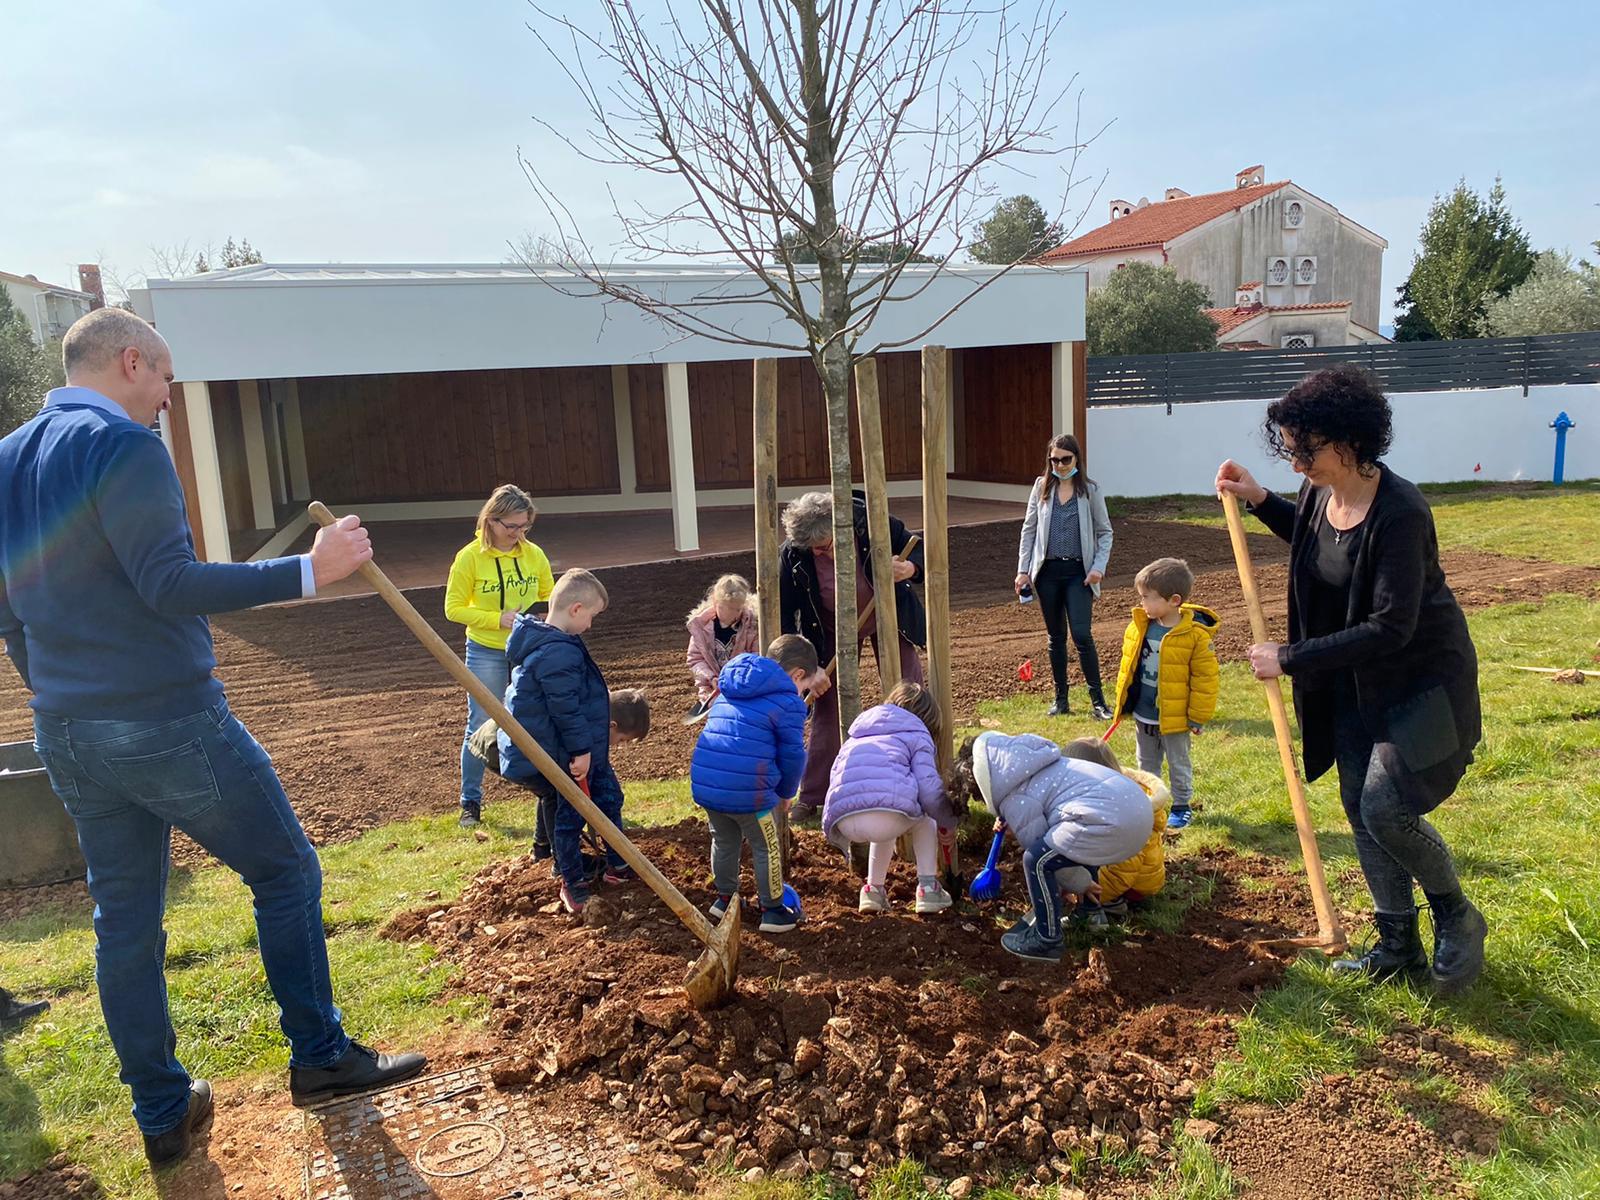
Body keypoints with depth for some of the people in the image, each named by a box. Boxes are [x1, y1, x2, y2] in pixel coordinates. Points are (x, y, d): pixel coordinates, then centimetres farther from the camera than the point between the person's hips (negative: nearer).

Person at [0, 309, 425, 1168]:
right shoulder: (124, 446, -13)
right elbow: (168, 584, -22)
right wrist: (307, 571, -23)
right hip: (170, 722, -8)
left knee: (123, 921, 14)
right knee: (285, 873, 8)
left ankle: (162, 1114, 25)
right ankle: (318, 1057, 18)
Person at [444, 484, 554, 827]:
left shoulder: (534, 555, -1)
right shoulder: (469, 558, -11)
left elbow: (549, 597, 10)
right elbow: (453, 608, -9)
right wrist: (499, 620, -20)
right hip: (486, 655, -2)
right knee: (480, 729, 4)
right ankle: (471, 803, 19)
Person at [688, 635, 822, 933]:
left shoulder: (727, 691, 19)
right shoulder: (789, 702, -4)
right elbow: (792, 756, -1)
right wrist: (785, 792, 18)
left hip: (704, 783, 7)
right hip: (748, 790, -7)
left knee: (724, 841, 28)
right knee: (766, 849, 13)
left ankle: (725, 897, 41)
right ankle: (772, 910, 24)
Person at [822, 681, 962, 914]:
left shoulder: (855, 737, 35)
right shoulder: (917, 734, 18)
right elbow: (929, 789, 5)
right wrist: (948, 823, 23)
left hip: (844, 824, 5)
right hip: (889, 816, -5)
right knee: (923, 815, 31)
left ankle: (873, 889, 29)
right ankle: (928, 888, 23)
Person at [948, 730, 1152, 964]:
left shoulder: (1014, 798, -2)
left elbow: (1037, 844, 3)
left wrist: (1079, 883, 17)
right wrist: (1009, 823, 25)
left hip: (1112, 818, -10)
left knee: (1036, 861, -4)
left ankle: (1047, 941, 7)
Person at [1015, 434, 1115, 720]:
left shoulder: (1090, 490, 1)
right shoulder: (1041, 487, 6)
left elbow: (1105, 532, 5)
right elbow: (1029, 529, 9)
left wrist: (1099, 567, -9)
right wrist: (1023, 570, 2)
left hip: (1078, 572, -2)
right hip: (1047, 570, 2)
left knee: (1082, 635, -10)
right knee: (1056, 637, 10)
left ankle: (1097, 699, 2)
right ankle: (1060, 698, 20)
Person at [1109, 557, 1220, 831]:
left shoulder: (1195, 634, -21)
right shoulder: (1140, 626, -5)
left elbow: (1205, 678, -15)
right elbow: (1128, 665, 8)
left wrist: (1199, 717, -12)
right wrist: (1122, 701, 10)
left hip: (1174, 717, -5)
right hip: (1142, 714, 5)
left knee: (1179, 765, 14)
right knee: (1146, 764, 21)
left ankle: (1182, 806, 31)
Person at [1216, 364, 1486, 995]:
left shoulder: (1398, 512, -29)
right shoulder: (1319, 494, -5)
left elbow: (1390, 628, -30)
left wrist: (1290, 659, -26)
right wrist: (1260, 501, 5)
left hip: (1422, 677, -8)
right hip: (1356, 680, 8)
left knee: (1385, 807, -14)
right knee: (1360, 808, 10)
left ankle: (1458, 918, 15)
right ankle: (1398, 945, 25)